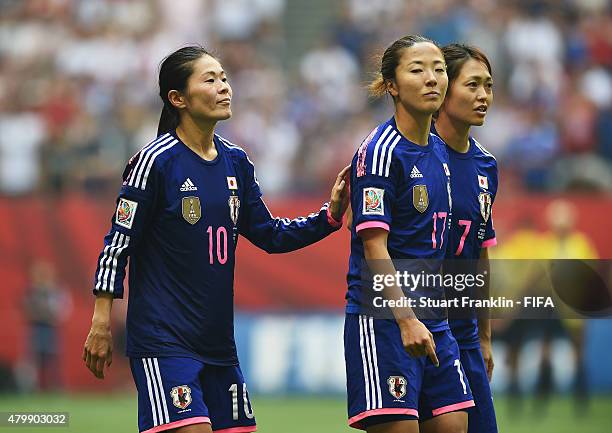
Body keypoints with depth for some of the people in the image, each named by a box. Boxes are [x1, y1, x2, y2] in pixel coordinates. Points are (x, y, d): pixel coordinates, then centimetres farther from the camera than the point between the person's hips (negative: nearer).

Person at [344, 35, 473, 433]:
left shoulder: (439, 151, 14)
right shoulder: (381, 151, -11)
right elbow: (374, 248, -16)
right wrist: (407, 319, -23)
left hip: (433, 321, 8)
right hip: (383, 319, -8)